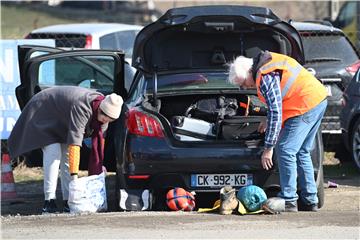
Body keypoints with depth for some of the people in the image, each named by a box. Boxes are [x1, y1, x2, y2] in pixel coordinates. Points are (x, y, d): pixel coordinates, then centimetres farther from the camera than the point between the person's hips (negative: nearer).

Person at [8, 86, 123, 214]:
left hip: (62, 123, 8)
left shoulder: (103, 110, -15)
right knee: (53, 154, -22)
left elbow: (100, 139, -2)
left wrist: (100, 165, -1)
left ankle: (68, 201, 0)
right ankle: (49, 201, -26)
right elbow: (74, 142, -44)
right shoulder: (82, 108, -41)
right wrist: (74, 175, -45)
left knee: (67, 155, -1)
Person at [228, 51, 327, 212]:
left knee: (286, 150, -7)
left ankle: (288, 201, -7)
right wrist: (269, 122, 28)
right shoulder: (268, 62, 14)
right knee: (302, 152, 16)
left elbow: (275, 112, -18)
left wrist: (268, 148, -14)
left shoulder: (265, 78, -17)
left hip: (306, 105, -10)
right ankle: (310, 200, 18)